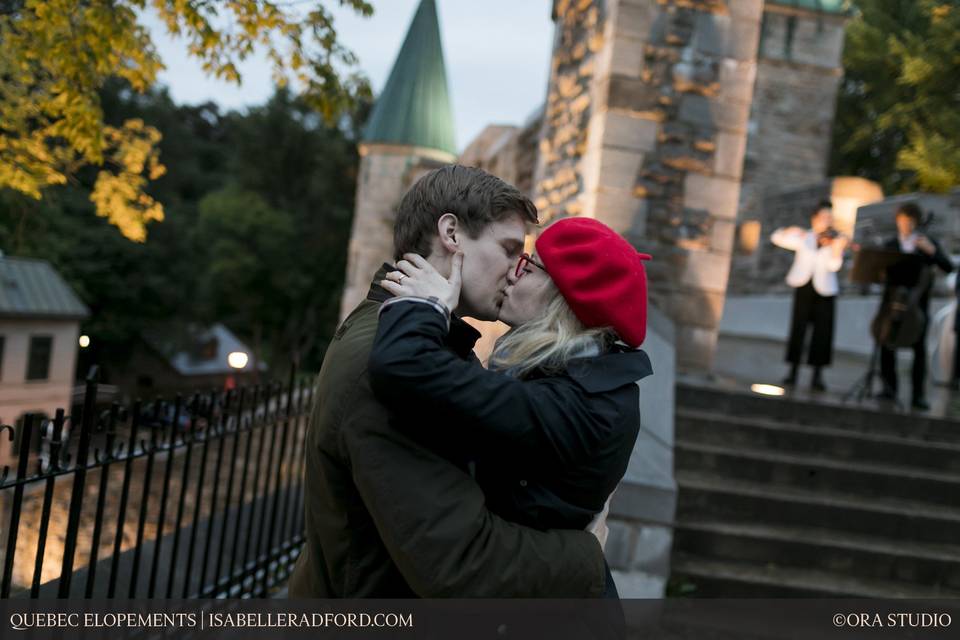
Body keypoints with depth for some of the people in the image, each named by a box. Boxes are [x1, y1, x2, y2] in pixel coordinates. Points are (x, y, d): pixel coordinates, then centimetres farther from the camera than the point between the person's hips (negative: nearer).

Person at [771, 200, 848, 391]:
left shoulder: (834, 241, 4)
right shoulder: (803, 238, 7)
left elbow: (834, 266, -11)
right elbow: (777, 238, 5)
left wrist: (837, 248, -28)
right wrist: (791, 230, -12)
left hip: (824, 290, 0)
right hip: (803, 287, 0)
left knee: (823, 332, -5)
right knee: (798, 329, -2)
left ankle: (817, 376, -1)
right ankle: (793, 372, 4)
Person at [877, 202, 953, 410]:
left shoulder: (928, 243, 10)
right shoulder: (890, 245, 13)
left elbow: (949, 268, 0)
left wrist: (932, 251, -14)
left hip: (918, 302, -1)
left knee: (919, 348, -6)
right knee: (887, 344, -6)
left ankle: (918, 395, -4)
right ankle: (889, 387, 5)